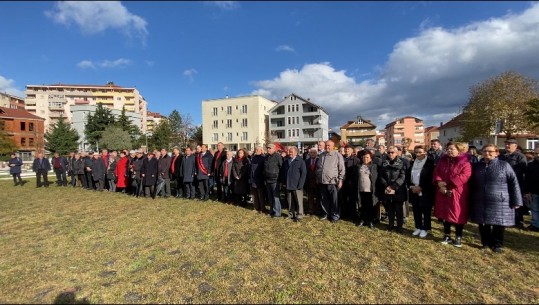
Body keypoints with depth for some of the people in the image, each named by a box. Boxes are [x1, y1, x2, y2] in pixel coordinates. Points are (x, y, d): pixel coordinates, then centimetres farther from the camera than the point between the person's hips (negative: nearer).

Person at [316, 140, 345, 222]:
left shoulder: (337, 155, -5)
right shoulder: (321, 155, 11)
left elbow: (341, 169, -6)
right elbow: (318, 167, 18)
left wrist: (340, 180, -10)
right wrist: (317, 178, 16)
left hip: (333, 181, -5)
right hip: (322, 181, 5)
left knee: (334, 200, 3)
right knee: (324, 199, 14)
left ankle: (335, 215, 17)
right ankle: (326, 213, 28)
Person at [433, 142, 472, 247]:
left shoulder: (464, 162, -10)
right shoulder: (442, 160, 8)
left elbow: (464, 177, -20)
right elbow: (436, 172, 5)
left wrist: (447, 184, -19)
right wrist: (439, 182, -15)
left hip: (457, 193, -5)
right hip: (443, 192, 5)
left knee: (458, 215, 4)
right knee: (445, 214, 12)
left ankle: (458, 237, 22)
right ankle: (447, 236, 26)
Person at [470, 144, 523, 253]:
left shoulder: (504, 165, -3)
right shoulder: (477, 166, 8)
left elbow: (514, 183, -4)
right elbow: (473, 184, 13)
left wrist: (516, 201, -8)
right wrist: (472, 199, 10)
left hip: (499, 202, -3)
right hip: (481, 202, 3)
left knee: (498, 225, 7)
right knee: (483, 224, 10)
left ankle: (497, 245, 25)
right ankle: (486, 242, 28)